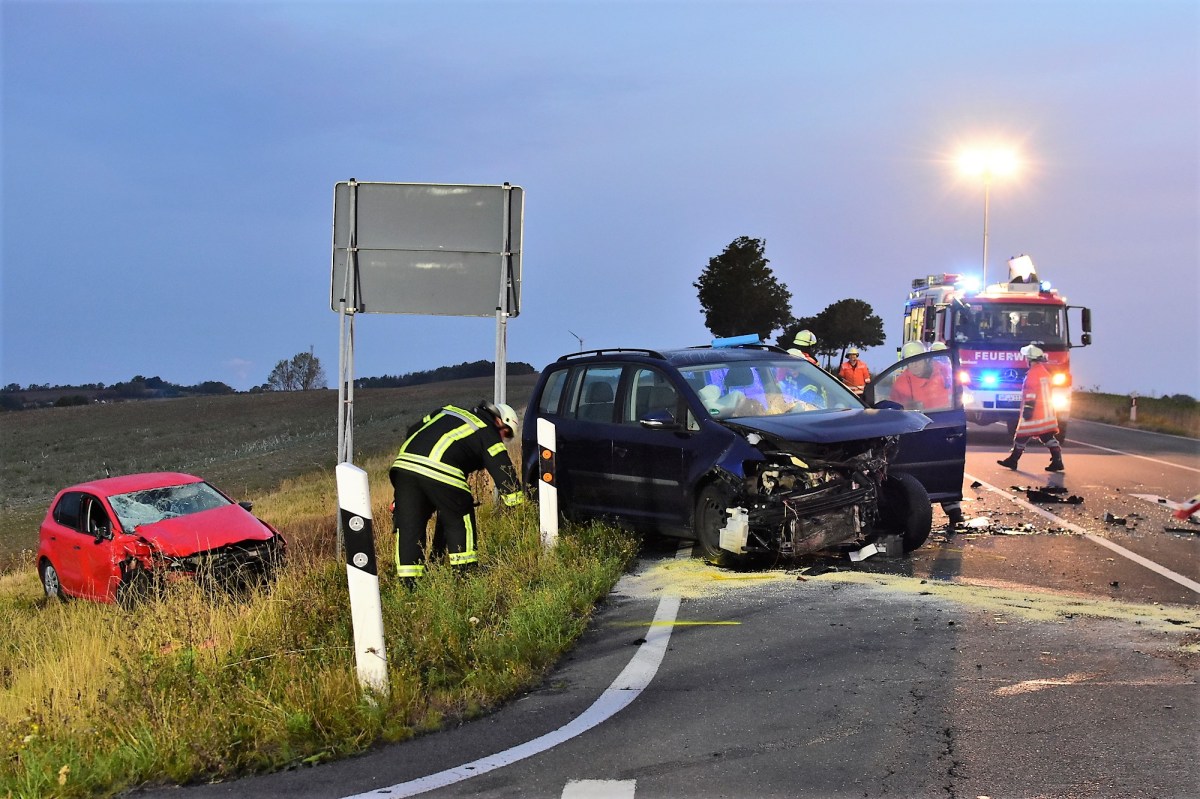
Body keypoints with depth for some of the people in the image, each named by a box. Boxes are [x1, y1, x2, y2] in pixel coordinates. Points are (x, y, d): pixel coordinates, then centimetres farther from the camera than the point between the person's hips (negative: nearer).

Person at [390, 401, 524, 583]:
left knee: (408, 525, 11)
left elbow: (413, 432, 33)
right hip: (440, 472, -5)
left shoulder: (448, 411, 33)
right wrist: (517, 504, 16)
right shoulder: (488, 433, 14)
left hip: (403, 464, 6)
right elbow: (503, 471, 11)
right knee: (459, 521, 15)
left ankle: (409, 581, 12)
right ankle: (465, 569, 16)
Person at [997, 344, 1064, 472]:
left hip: (1035, 412, -9)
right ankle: (1057, 461, -3)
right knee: (1048, 436, 6)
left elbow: (1031, 393, -21)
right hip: (1047, 410, 9)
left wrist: (1028, 408, -21)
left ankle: (1012, 460, 10)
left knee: (1022, 435, 2)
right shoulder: (1044, 371, 15)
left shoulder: (1033, 373, -15)